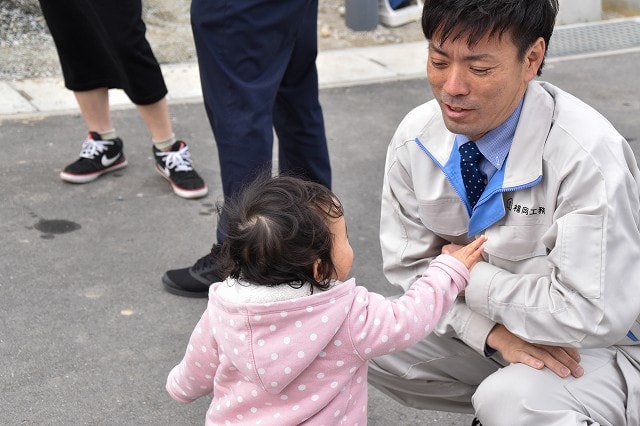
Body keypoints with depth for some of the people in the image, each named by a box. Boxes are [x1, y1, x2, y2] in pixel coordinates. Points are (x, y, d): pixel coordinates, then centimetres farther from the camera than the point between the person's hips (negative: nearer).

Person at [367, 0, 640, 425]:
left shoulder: (588, 155, -29)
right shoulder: (415, 139, -12)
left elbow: (593, 315, -28)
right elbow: (409, 264, -3)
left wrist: (467, 274, -19)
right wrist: (490, 330, -19)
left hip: (599, 346, -6)